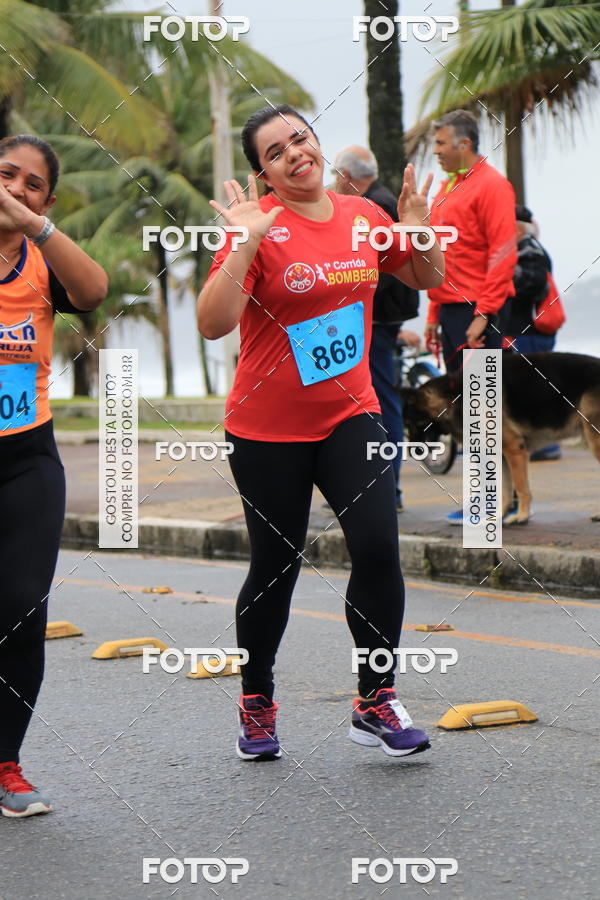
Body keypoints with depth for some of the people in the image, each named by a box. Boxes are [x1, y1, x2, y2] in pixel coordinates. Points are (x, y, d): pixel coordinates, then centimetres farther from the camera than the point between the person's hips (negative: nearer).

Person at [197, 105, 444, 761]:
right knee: (275, 567, 7)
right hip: (268, 429, -3)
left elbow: (427, 279, 17)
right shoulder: (258, 226, -12)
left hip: (350, 416, 3)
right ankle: (256, 706, 27)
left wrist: (419, 229, -3)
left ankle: (375, 705, -1)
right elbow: (213, 324, -23)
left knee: (378, 548, -13)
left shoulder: (361, 216, 3)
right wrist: (248, 243, -31)